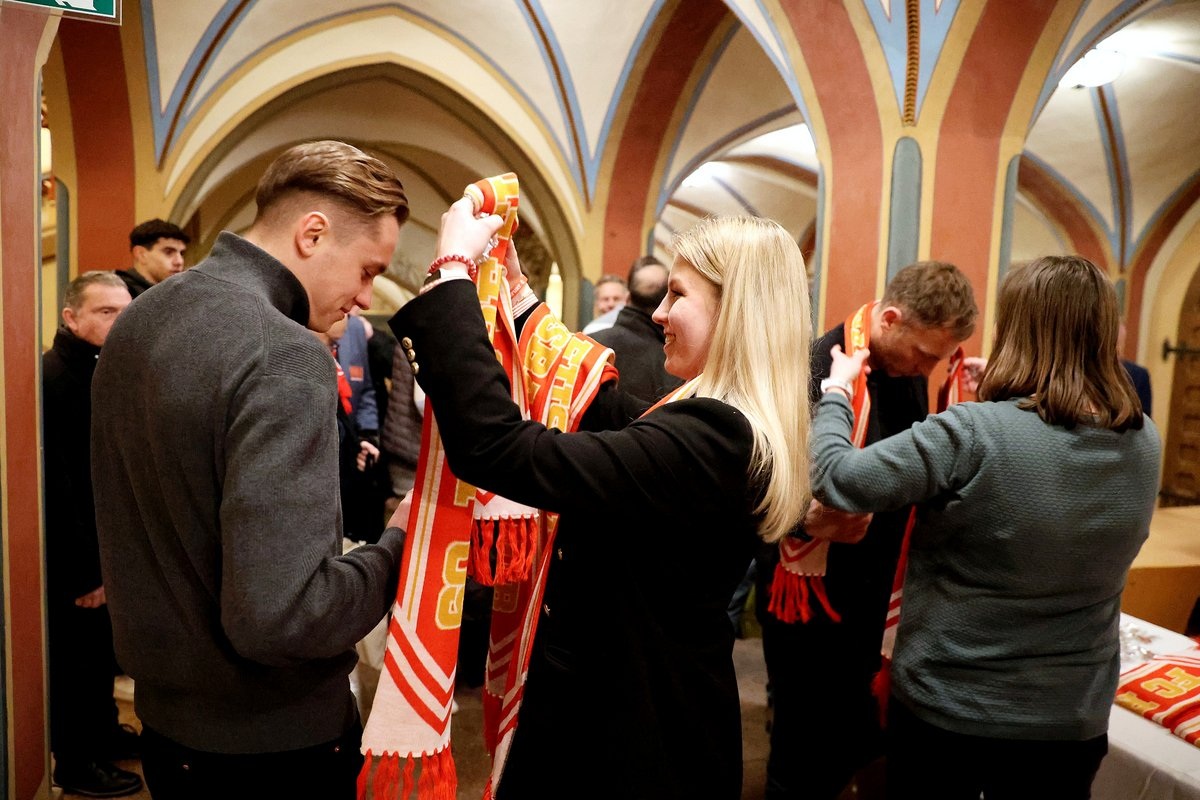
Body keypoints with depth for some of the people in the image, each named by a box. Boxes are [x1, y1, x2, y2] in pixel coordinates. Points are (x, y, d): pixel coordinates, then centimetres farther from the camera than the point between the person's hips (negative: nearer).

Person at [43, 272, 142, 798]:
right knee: (76, 656, 7)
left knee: (101, 648, 22)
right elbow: (52, 483, -25)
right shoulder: (52, 377, -22)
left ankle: (102, 732, 39)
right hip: (72, 555, -8)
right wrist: (85, 567, -22)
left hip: (106, 544, 8)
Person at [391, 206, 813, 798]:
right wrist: (517, 288, 10)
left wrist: (453, 272, -26)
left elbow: (494, 450, -35)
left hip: (623, 732, -9)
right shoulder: (727, 430, 1)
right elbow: (596, 407, 11)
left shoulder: (704, 440, -30)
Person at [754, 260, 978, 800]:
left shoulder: (908, 370, 3)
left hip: (871, 594, 8)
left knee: (853, 745, 20)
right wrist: (810, 520, -41)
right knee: (807, 755, 5)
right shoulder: (815, 371, -21)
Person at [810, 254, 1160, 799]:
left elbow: (834, 480, -22)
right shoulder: (1145, 444, -6)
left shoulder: (972, 434, -25)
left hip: (944, 710, -4)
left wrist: (836, 391, -6)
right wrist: (1000, 400, 12)